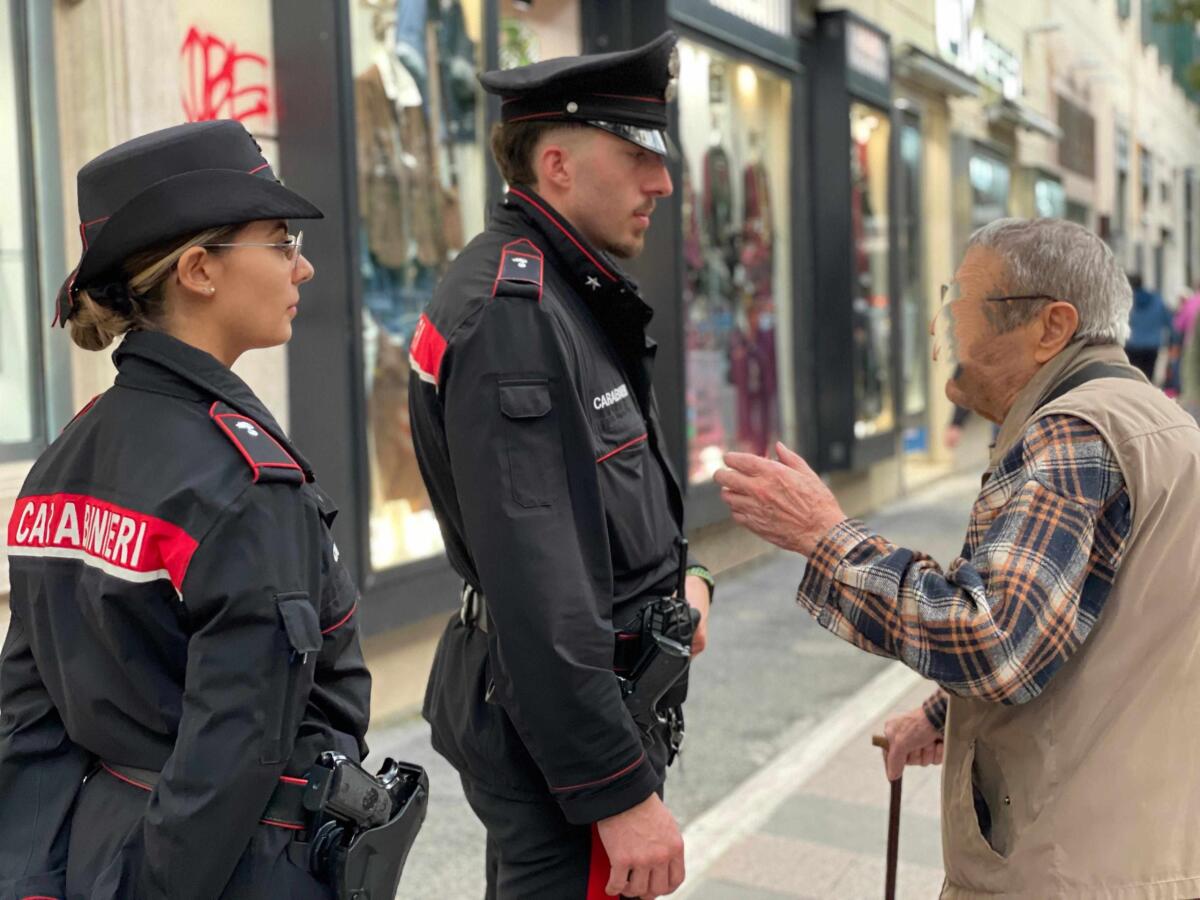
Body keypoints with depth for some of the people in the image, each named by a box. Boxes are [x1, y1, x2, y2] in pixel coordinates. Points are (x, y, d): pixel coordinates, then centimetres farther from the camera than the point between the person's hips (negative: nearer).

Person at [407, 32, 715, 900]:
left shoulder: (573, 295, 10)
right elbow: (534, 584, -27)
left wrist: (679, 573, 2)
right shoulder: (511, 313, -22)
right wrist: (621, 791, -25)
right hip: (558, 727, -10)